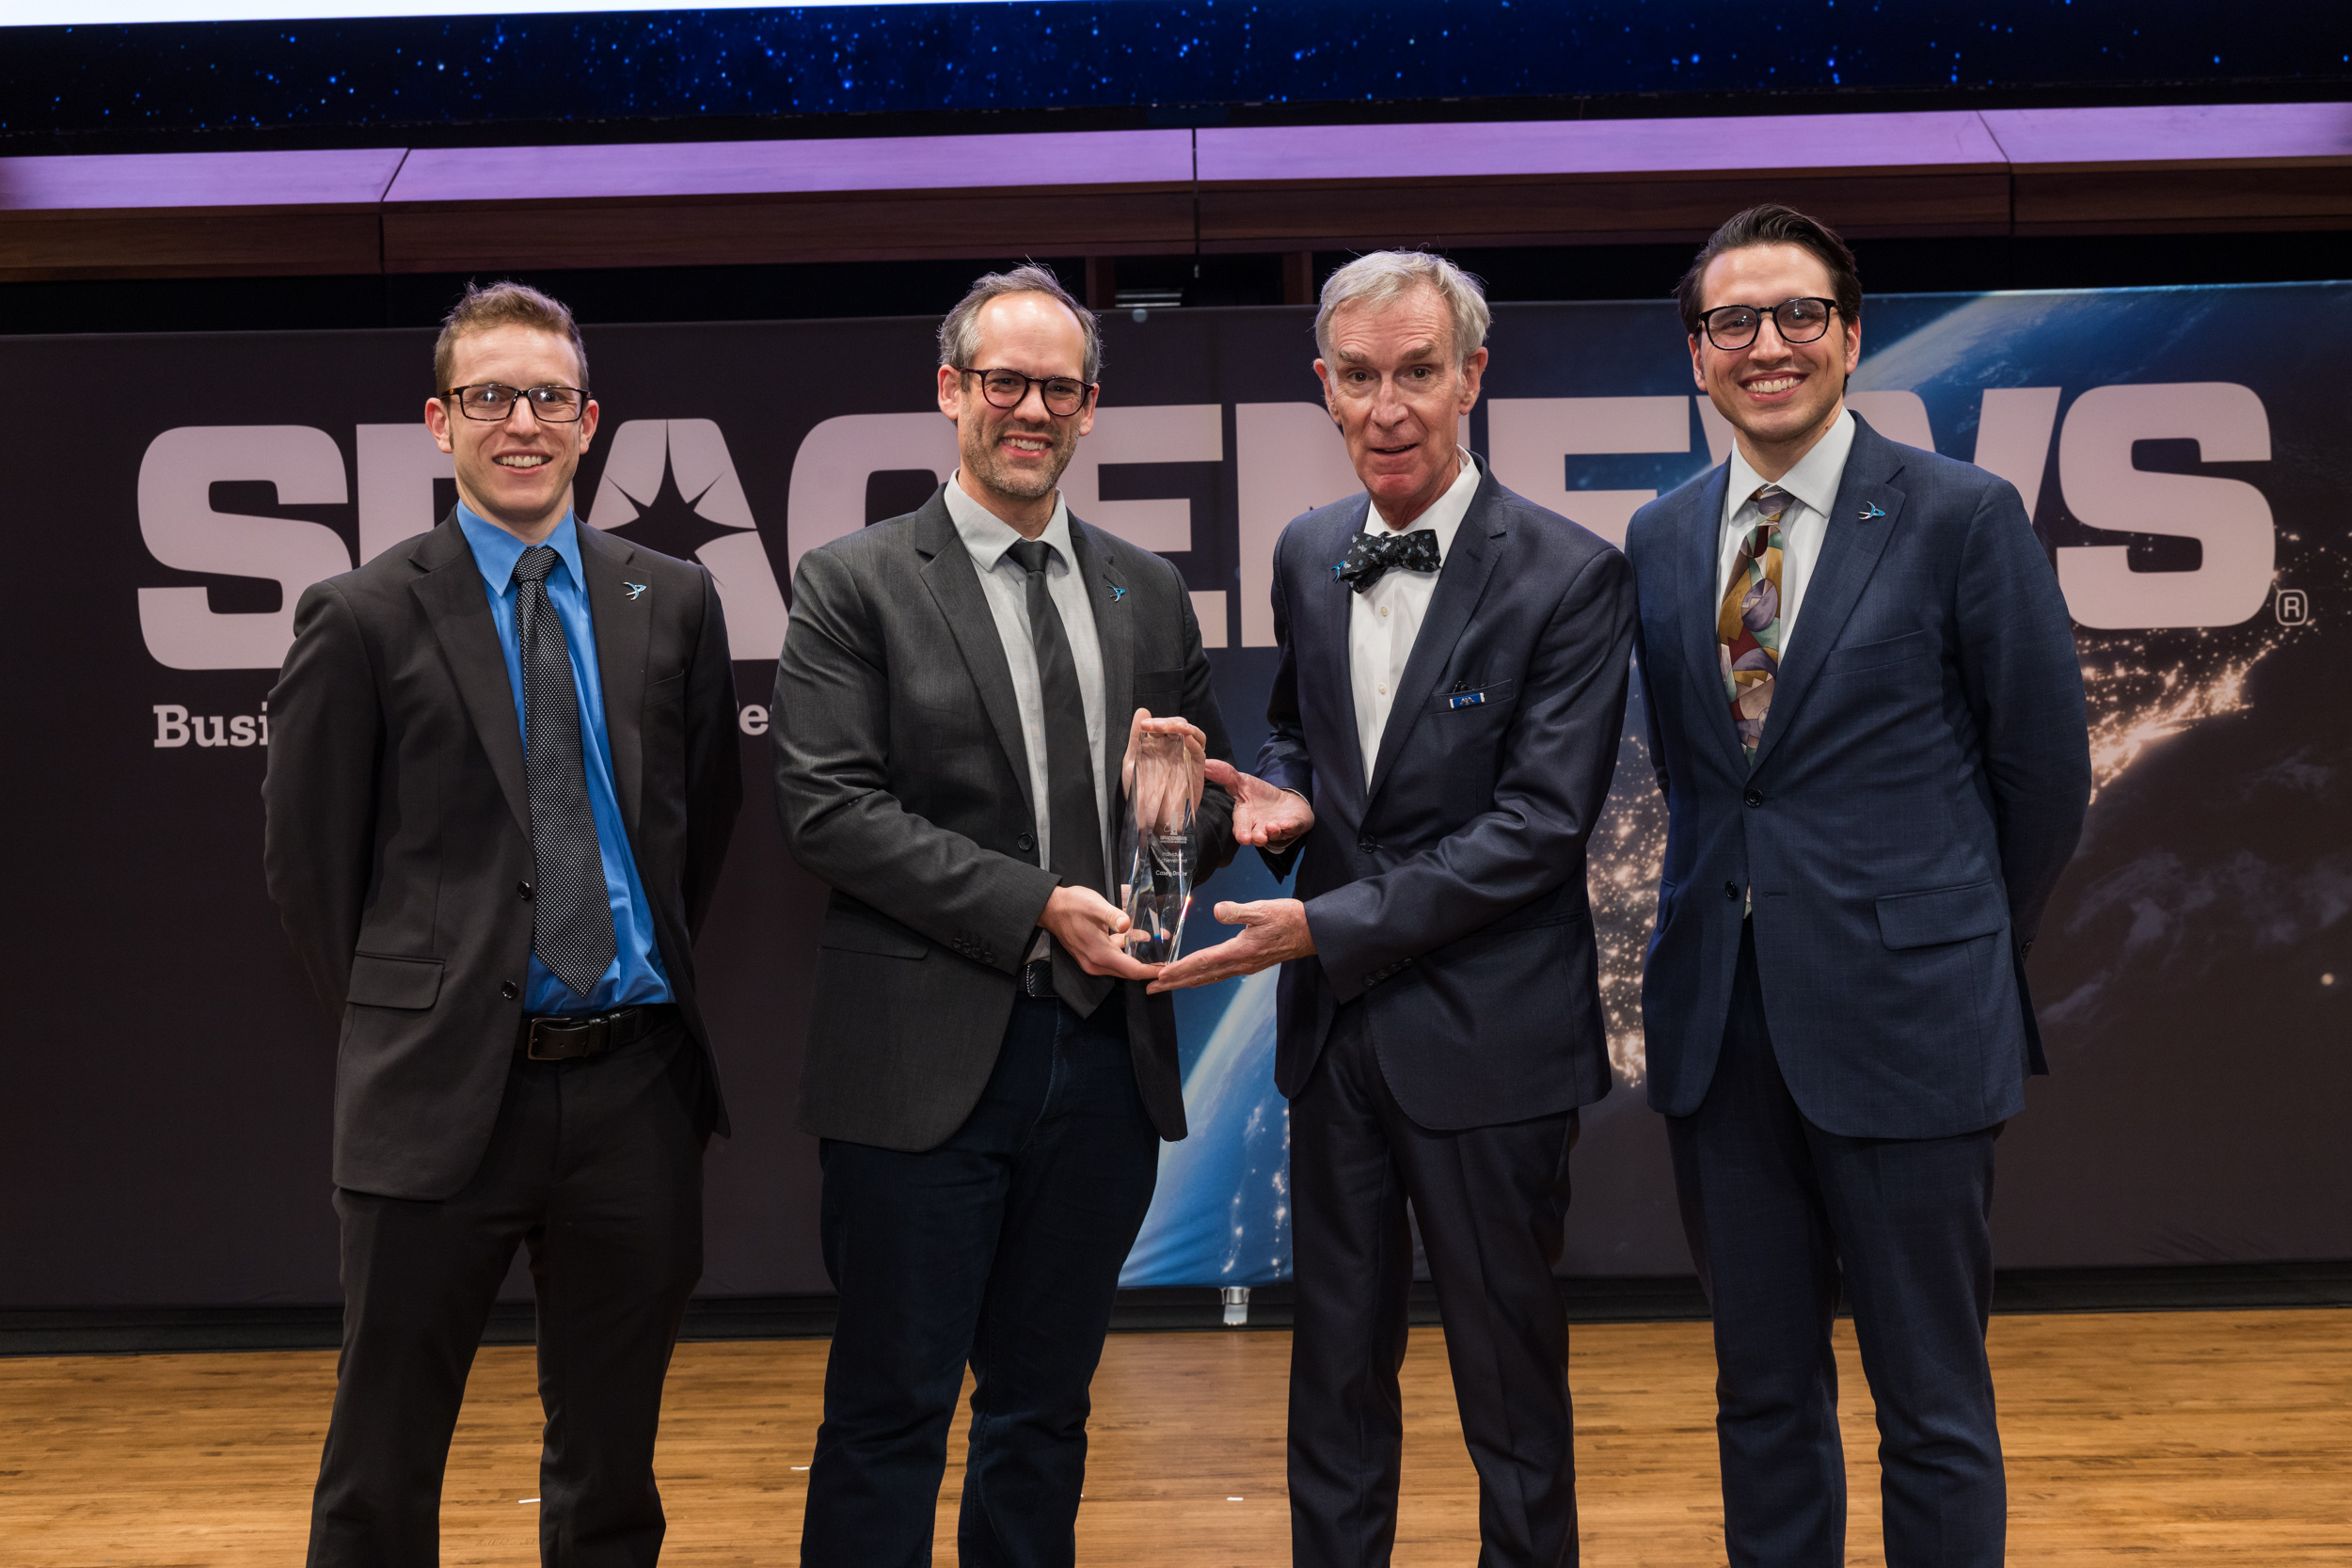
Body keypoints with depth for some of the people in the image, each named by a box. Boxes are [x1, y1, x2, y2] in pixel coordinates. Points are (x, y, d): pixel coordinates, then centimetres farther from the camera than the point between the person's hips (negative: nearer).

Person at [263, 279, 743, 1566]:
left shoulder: (673, 602, 6)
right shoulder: (363, 617, -3)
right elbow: (306, 856, 2)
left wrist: (661, 969, 9)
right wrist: (396, 1014, 3)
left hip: (636, 1084, 3)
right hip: (440, 1089, -2)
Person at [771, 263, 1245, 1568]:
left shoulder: (1148, 593, 13)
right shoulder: (854, 583, -1)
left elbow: (1208, 811, 16)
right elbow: (829, 809, -11)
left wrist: (1188, 797, -8)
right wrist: (1035, 906, -17)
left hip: (1105, 1057, 5)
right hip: (926, 1062, -4)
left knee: (1045, 1408, 17)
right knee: (890, 1414, 5)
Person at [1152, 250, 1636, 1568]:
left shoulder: (1571, 576, -13)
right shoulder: (1308, 555, 6)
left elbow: (1540, 825, -17)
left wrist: (1328, 927, -20)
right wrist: (1283, 795, -3)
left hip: (1486, 1039, -5)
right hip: (1335, 1025, 5)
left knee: (1511, 1383, 11)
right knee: (1336, 1365, 18)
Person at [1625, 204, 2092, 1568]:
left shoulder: (1964, 515, -5)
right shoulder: (1661, 537, 8)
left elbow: (2045, 773, 0)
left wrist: (1969, 957, 8)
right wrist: (1734, 917, 8)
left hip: (1901, 1022, -4)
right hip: (1721, 1026, 4)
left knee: (1935, 1413, 8)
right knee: (1763, 1399, 16)